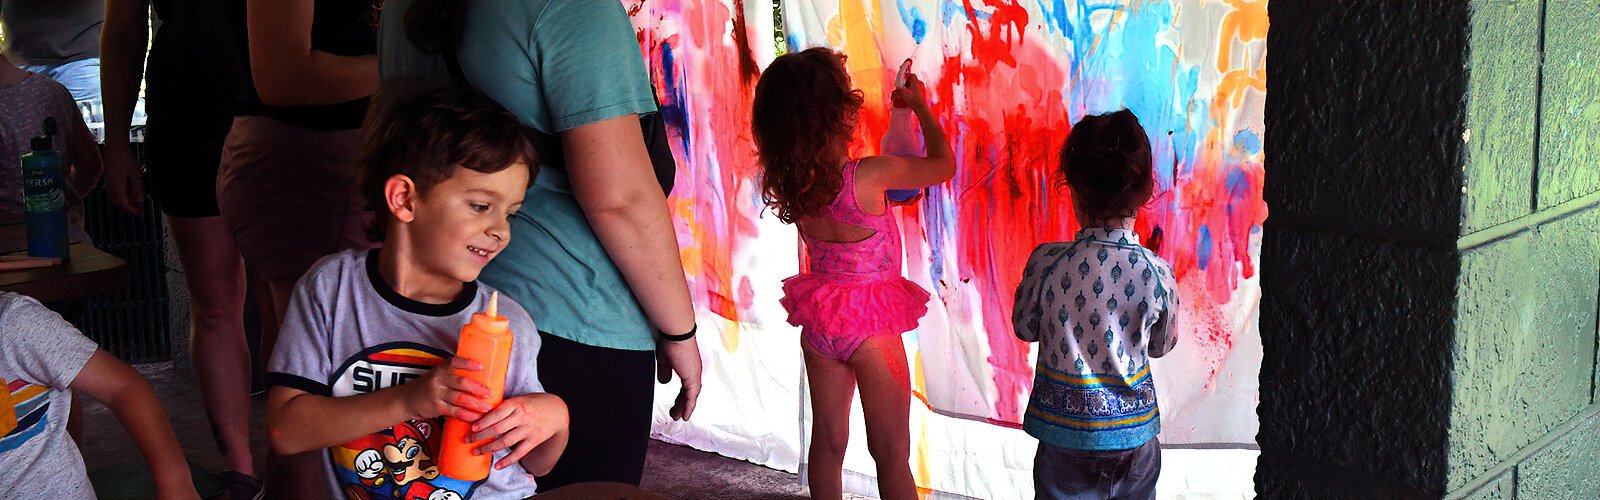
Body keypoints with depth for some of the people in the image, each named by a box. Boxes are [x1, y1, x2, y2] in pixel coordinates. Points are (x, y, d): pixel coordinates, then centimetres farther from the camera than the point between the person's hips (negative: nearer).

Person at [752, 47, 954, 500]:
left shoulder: (789, 181, -7)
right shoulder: (871, 175, -22)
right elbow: (944, 164, -6)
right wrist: (919, 104, 8)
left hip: (818, 326, 5)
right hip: (872, 326, -5)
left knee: (827, 445, 16)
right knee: (892, 454, 5)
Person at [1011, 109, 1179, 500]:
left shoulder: (1047, 263, -17)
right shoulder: (1157, 273, -13)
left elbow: (1025, 327, 0)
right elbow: (1162, 344, 3)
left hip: (1066, 430, -1)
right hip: (1134, 435, 1)